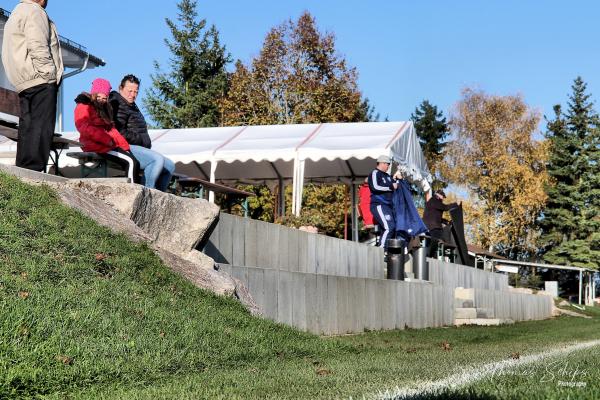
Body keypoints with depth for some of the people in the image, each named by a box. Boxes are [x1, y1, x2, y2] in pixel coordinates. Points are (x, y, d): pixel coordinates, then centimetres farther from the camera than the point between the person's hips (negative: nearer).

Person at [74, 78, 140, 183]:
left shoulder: (104, 108, 25)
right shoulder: (84, 106, -1)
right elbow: (83, 127, -16)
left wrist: (124, 145, 4)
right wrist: (107, 140, -20)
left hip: (106, 144, 8)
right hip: (95, 145, -8)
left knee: (135, 163, -12)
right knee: (130, 162, -21)